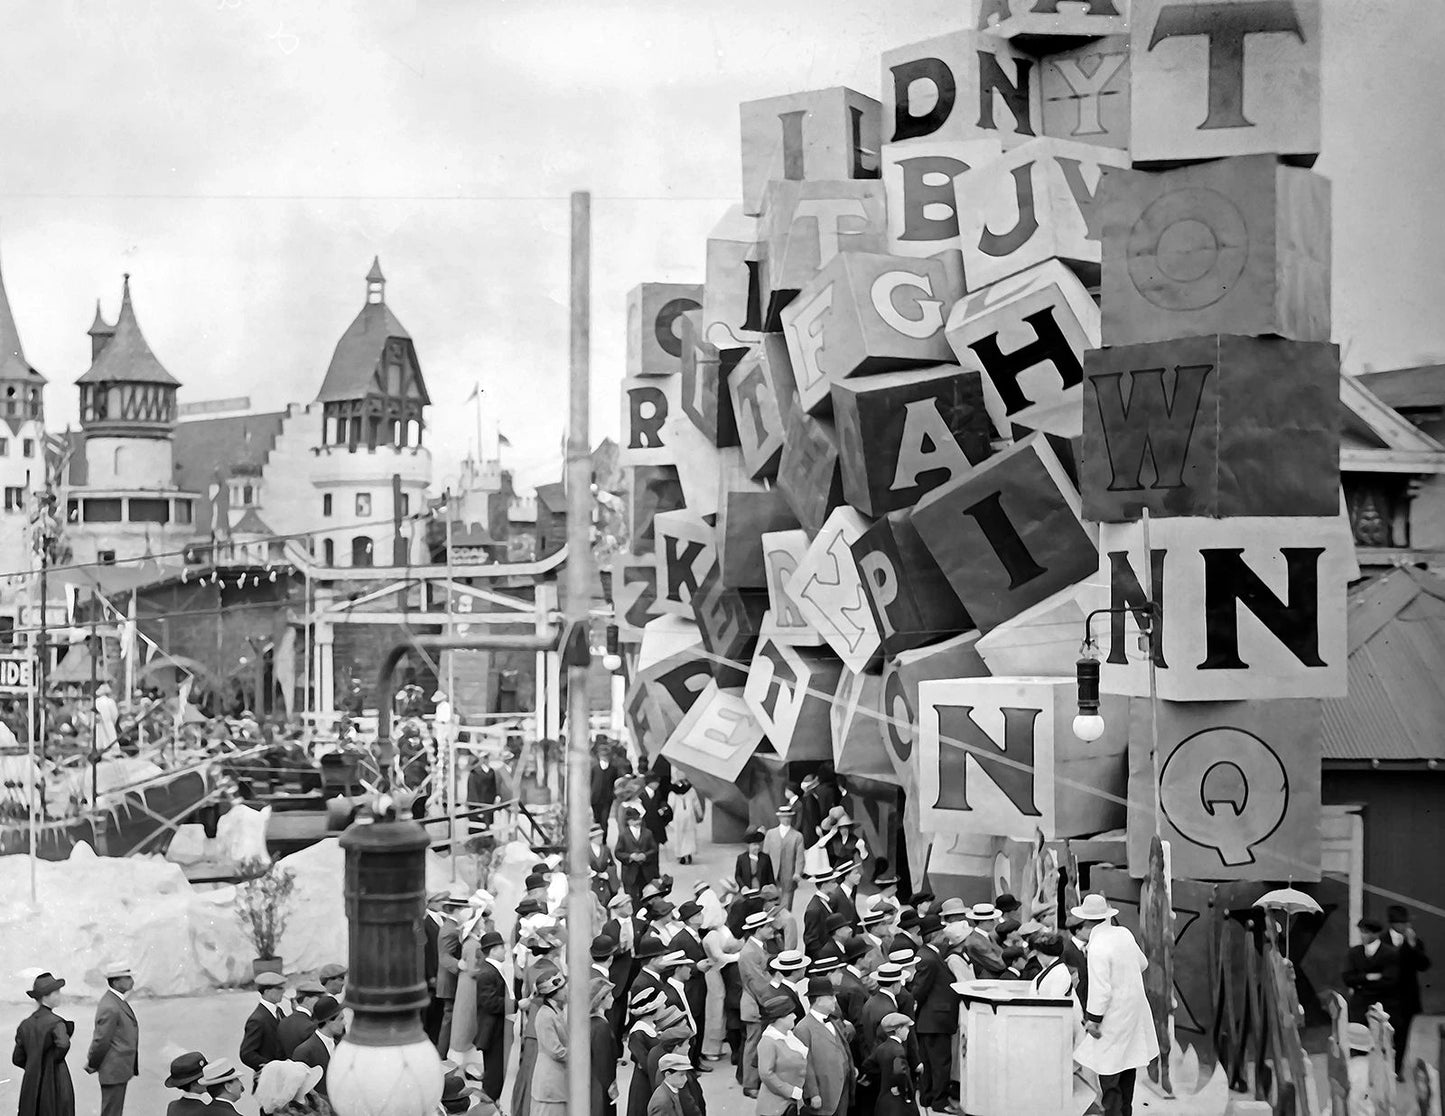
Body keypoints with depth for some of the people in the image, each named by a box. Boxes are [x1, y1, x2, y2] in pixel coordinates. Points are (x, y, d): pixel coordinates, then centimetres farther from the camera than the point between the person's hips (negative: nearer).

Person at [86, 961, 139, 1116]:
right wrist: (92, 1066, -7)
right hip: (113, 1072, -10)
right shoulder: (109, 1008, -24)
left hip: (120, 1069, 10)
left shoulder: (115, 1000, 9)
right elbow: (101, 1041, -19)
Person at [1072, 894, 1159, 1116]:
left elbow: (1101, 990, -24)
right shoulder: (1124, 934, 1)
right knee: (1128, 1069, 20)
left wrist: (1093, 1020, -15)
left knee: (1109, 1077, -3)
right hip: (1135, 1009, 9)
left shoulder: (1098, 948, -23)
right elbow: (1142, 963, 16)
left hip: (1114, 1015, -9)